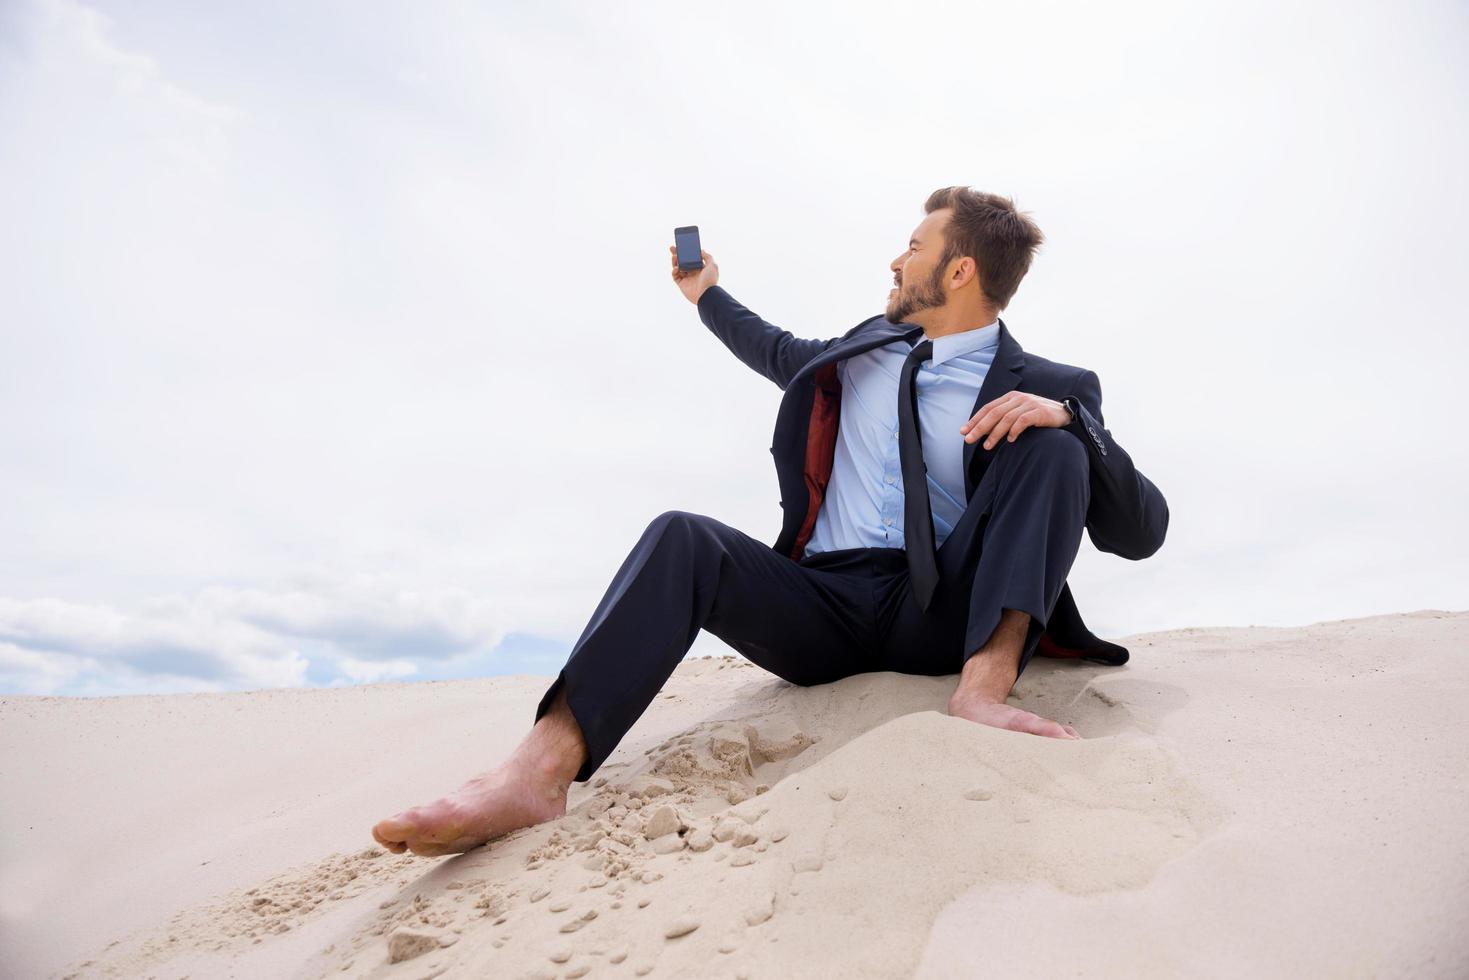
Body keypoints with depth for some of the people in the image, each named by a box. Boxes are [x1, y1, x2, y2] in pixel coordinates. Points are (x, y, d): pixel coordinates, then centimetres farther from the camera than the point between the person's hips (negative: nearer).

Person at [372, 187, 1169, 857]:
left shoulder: (1046, 386, 3)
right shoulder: (867, 350, 18)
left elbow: (1141, 533, -6)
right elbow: (782, 355, 37)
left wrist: (1066, 417, -21)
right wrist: (708, 296, 46)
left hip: (940, 616, -2)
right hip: (826, 608, 3)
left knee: (1053, 448, -18)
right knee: (683, 538, -23)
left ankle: (985, 685, -34)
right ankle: (541, 771, -40)